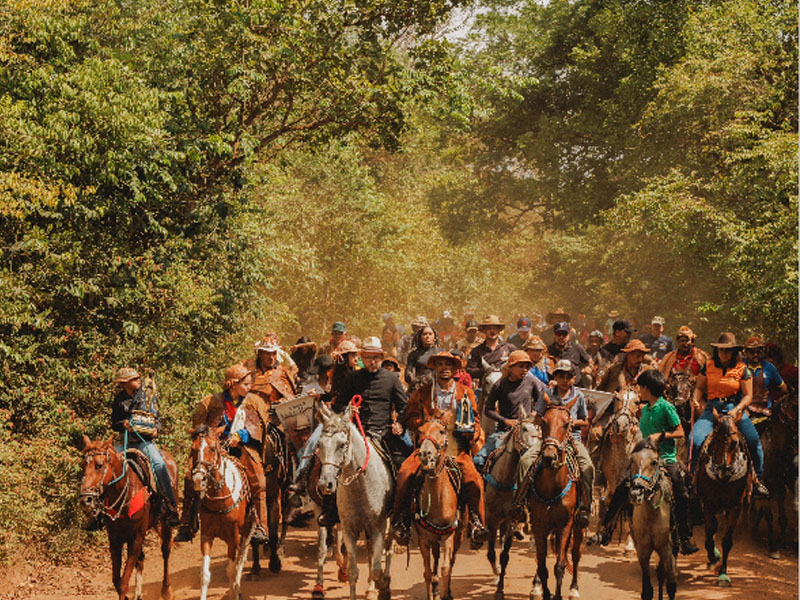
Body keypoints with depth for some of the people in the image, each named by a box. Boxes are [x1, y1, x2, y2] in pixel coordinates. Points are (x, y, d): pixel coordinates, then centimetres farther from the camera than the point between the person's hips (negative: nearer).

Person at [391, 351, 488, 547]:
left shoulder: (466, 393, 15)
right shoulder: (422, 393, 11)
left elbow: (475, 421, 18)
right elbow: (410, 421, 6)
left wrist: (473, 432, -5)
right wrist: (433, 420, -10)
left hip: (457, 450, 0)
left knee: (474, 480, -25)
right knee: (404, 474, -24)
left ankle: (477, 524, -13)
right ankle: (401, 521, -12)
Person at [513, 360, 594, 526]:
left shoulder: (578, 396, 8)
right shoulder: (548, 394, 8)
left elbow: (585, 422, 15)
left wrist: (575, 422, -6)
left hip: (572, 436, 0)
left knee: (588, 466, -26)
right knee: (525, 460, -23)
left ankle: (584, 508, -19)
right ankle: (519, 501, -13)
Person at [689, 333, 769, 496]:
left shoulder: (742, 369, 3)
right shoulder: (708, 366, 8)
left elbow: (748, 396, 2)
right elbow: (699, 387, 16)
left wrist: (736, 410, -15)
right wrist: (696, 400, -5)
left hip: (735, 408, -1)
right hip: (711, 409, 1)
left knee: (754, 441, -21)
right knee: (695, 440, -23)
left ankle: (757, 478, -2)